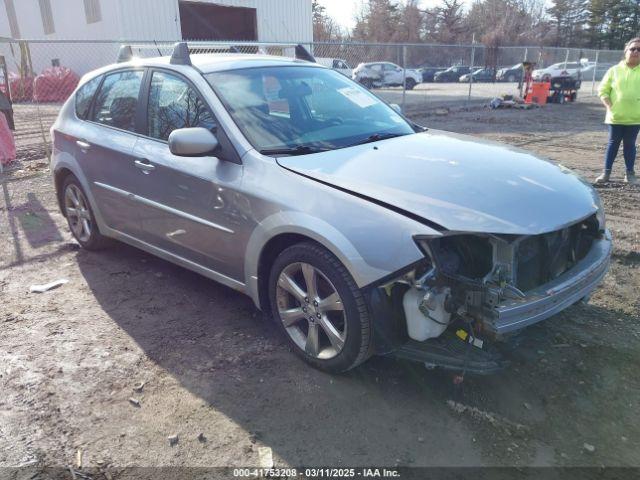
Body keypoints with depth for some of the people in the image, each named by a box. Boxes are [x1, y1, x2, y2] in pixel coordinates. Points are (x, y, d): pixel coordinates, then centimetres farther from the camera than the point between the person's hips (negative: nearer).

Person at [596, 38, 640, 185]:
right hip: (615, 116, 0)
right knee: (613, 143, 4)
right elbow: (603, 90, 3)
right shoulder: (615, 70, 3)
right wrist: (609, 106, -8)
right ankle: (606, 172, 10)